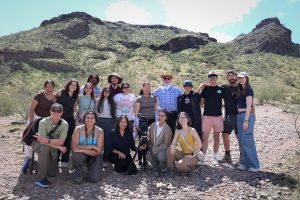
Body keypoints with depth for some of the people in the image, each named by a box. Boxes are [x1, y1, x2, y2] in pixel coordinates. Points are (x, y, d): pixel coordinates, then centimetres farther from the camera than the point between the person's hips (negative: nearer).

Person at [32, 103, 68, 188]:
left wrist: (47, 140, -40)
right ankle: (40, 179, -29)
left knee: (52, 173, -2)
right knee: (45, 146, -39)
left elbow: (61, 141, -25)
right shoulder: (43, 122, -23)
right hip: (38, 145, -3)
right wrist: (58, 147, -31)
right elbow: (42, 140, -31)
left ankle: (41, 162, 31)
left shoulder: (64, 124, -16)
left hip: (52, 149, 3)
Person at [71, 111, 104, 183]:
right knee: (76, 155, -34)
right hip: (81, 156, 0)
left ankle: (91, 168, 20)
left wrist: (82, 149, -30)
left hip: (93, 157, 0)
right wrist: (91, 146, -27)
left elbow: (97, 151, -18)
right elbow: (74, 147, -22)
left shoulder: (99, 131, -14)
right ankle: (79, 173, -2)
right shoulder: (78, 129, -13)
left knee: (94, 179, -17)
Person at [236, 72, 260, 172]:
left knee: (247, 141, -6)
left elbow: (248, 106, -15)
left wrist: (246, 120, -19)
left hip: (247, 116, -9)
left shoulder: (248, 89, -9)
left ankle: (254, 165, 4)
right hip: (240, 116, 9)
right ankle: (244, 163, 20)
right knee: (242, 140, 11)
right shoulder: (240, 90, 16)